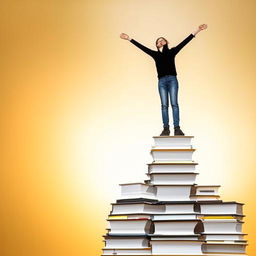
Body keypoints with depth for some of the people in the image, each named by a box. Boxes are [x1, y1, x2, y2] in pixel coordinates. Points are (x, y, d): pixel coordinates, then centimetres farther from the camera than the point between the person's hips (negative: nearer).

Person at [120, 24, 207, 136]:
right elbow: (142, 47, 15)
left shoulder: (172, 51, 11)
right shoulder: (155, 54, 14)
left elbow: (184, 42, 10)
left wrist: (197, 31, 7)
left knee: (174, 103, -9)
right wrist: (129, 39, 15)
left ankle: (177, 128, -13)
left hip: (172, 79, -1)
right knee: (164, 105, -2)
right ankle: (166, 128, -4)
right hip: (162, 81, 2)